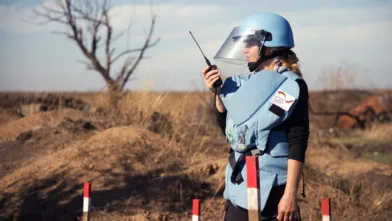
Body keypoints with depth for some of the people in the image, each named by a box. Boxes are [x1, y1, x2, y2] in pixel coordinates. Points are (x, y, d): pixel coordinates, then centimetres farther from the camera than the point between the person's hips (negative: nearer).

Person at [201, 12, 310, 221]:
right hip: (240, 188, 7)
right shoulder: (245, 83, 9)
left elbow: (297, 145, -14)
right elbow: (228, 131, 18)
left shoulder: (290, 87, -11)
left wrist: (290, 194, -18)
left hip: (273, 190, -7)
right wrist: (218, 93, 6)